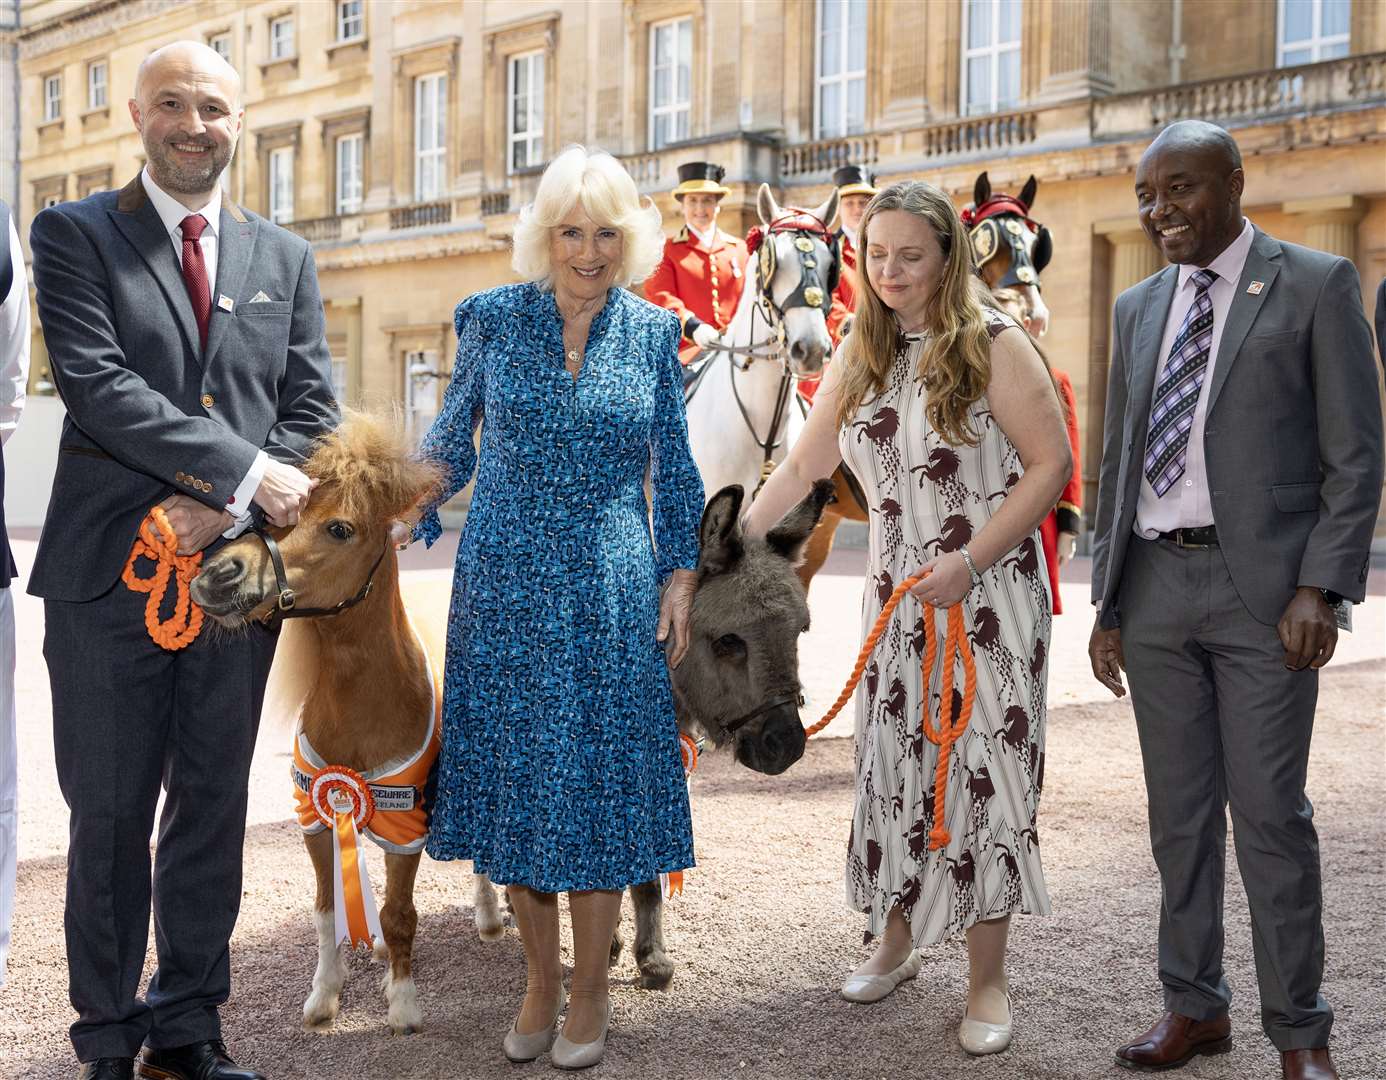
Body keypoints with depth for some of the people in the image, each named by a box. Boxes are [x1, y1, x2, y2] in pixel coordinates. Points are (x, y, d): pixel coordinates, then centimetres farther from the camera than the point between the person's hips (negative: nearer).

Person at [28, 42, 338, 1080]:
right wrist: (245, 469, -15)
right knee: (110, 816, 5)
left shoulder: (284, 255, 13)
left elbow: (312, 407, 7)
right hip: (110, 569, -3)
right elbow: (96, 383, -11)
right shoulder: (73, 235, 2)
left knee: (214, 807, 10)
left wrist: (224, 506, -9)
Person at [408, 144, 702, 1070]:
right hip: (505, 579, 0)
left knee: (599, 780, 3)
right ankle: (540, 980, 23)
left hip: (611, 589, 0)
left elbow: (674, 467, 8)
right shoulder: (493, 319, 1)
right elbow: (450, 447, 8)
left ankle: (590, 992, 19)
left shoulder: (653, 333, 3)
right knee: (515, 775, 6)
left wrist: (682, 573, 2)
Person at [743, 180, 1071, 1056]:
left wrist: (970, 561, -19)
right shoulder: (861, 355, 8)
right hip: (897, 598, 5)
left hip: (989, 597, -5)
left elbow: (1052, 464, -12)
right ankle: (896, 943, 28)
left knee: (981, 772, 0)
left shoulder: (993, 344, -9)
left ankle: (988, 978, 14)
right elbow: (804, 466, 12)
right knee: (893, 768, 9)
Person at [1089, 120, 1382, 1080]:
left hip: (1261, 587, -5)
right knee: (1180, 811, 10)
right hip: (1155, 586, 5)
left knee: (1270, 813, -2)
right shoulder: (1139, 308, 14)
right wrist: (1106, 605, 11)